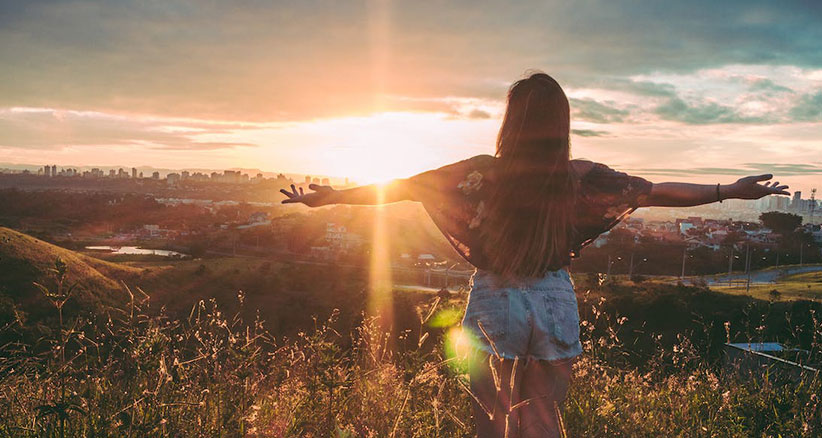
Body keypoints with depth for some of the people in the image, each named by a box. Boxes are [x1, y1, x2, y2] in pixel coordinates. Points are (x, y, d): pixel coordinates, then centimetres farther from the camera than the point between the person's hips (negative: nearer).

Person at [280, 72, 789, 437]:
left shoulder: (484, 173, -13)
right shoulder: (581, 178, -8)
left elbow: (401, 186, -7)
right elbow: (660, 191, -1)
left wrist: (328, 196, 3)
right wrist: (732, 190, 11)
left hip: (495, 306, -2)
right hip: (554, 307, 2)